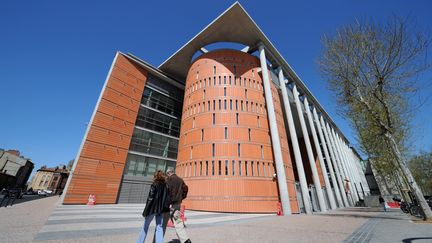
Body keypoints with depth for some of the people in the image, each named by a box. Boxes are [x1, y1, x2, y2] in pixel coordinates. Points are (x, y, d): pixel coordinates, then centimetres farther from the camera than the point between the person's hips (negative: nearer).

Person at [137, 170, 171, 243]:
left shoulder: (154, 185, -12)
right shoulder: (166, 185, 1)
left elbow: (150, 198, -14)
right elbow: (168, 198, 1)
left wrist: (146, 211, -9)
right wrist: (166, 208, 8)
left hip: (152, 208, -3)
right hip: (161, 209, 4)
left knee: (145, 226, 18)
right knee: (159, 227, 11)